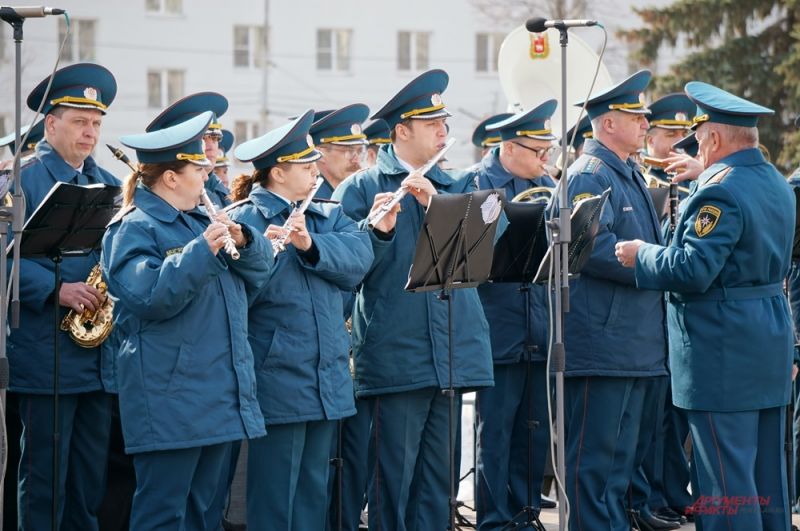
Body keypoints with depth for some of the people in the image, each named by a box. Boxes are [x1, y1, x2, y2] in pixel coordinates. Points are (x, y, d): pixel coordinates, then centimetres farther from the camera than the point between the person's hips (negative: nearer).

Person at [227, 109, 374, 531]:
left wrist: (311, 244, -21)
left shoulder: (326, 216, 13)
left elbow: (359, 254, -6)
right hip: (278, 382, -7)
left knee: (314, 492, 13)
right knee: (274, 497, -1)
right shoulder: (243, 221, -8)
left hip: (328, 381, 7)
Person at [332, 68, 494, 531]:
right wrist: (376, 229, -26)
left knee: (438, 473, 10)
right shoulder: (361, 189, 0)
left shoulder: (457, 185, 15)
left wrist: (435, 203, -16)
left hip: (454, 349, 5)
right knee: (393, 474, -1)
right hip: (397, 351, -5)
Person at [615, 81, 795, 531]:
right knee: (767, 466, 15)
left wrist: (640, 255, -9)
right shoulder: (777, 185, 12)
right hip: (772, 341, 10)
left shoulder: (720, 192, -19)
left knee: (726, 472, -5)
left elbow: (692, 270, -25)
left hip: (723, 350, -10)